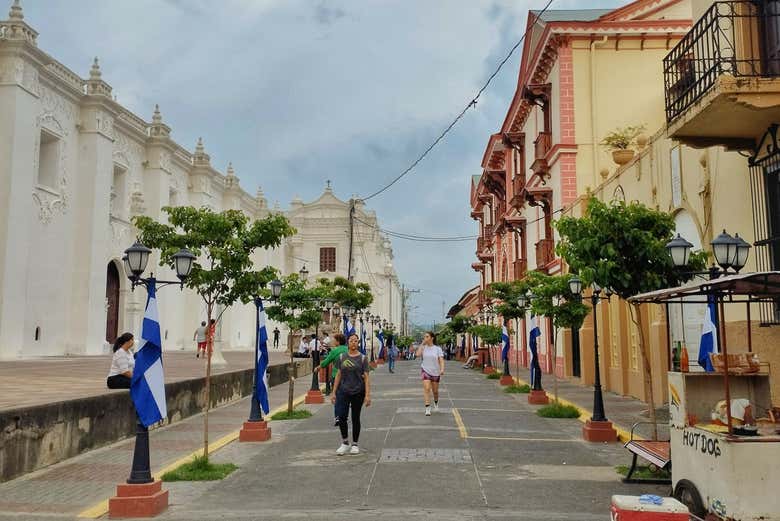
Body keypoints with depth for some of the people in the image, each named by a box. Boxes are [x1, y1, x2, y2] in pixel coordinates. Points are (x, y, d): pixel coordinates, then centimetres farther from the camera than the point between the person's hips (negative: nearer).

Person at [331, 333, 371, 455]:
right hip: (343, 392, 2)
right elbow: (339, 375, 9)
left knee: (355, 418, 7)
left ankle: (355, 444, 20)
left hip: (358, 392, -2)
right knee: (341, 417, -6)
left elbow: (366, 377, -4)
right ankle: (345, 443, 12)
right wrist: (333, 392, 6)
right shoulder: (342, 357, 5)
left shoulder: (362, 358, -2)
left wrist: (367, 395, -11)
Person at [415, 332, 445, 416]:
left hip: (435, 372, 0)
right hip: (425, 370, 0)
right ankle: (427, 408, -17)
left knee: (435, 391, 11)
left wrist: (442, 369, -24)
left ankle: (436, 403, 42)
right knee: (426, 388, -17)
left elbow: (441, 360, -8)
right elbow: (418, 354, -17)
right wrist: (422, 344, -11)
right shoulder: (423, 347, 1)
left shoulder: (438, 349, -2)